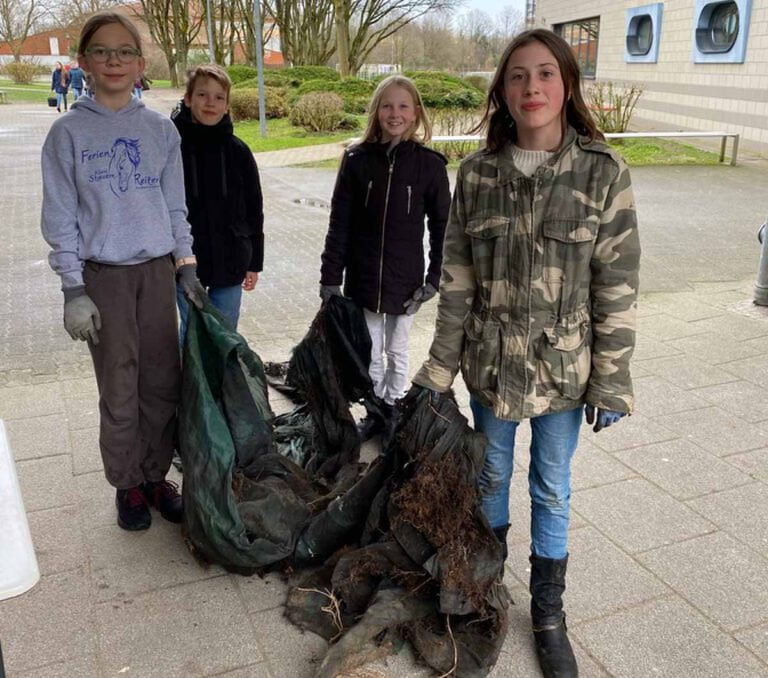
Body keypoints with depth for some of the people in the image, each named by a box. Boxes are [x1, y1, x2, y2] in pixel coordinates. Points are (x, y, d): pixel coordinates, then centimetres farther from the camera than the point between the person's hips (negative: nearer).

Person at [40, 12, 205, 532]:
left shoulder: (161, 129, 6)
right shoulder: (69, 133, -2)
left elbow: (175, 206, 10)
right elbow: (61, 218, -2)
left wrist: (186, 267, 4)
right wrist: (74, 290, -8)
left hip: (158, 271, 3)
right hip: (104, 277, -2)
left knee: (164, 383, 6)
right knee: (119, 391, 3)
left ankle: (156, 476, 22)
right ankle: (128, 485, 20)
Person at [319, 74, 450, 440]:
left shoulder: (429, 164, -7)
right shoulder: (357, 160, -5)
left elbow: (441, 226, -1)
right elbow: (339, 224, -3)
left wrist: (434, 279, -6)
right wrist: (330, 277, -5)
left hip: (405, 279, -1)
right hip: (362, 278, 1)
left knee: (397, 350, 15)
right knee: (370, 352, 13)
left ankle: (393, 408, 33)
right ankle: (375, 412, 31)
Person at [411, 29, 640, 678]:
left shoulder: (603, 172, -10)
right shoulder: (477, 173, -4)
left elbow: (617, 284, -8)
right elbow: (457, 279, 0)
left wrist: (611, 381, -7)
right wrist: (439, 367, -1)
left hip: (563, 365, -2)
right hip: (489, 361, 2)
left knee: (552, 489, 12)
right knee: (491, 475, 19)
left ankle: (548, 614, 33)